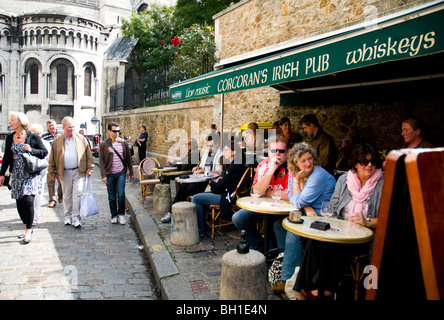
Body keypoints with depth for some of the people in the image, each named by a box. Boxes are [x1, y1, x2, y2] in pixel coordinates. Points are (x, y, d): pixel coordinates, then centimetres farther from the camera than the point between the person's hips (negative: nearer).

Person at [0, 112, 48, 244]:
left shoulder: (33, 137, -5)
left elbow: (44, 152, -2)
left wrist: (31, 150, -18)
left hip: (31, 173, -5)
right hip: (16, 174, 5)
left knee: (28, 200, -12)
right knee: (19, 202, 6)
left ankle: (29, 230, -2)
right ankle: (27, 227, 20)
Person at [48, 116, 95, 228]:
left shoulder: (81, 139, 4)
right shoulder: (56, 141, 5)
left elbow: (89, 155, 4)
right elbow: (52, 159, 8)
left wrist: (89, 168, -1)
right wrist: (52, 172, 5)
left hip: (79, 172, -1)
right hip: (64, 173, 1)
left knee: (77, 195, -5)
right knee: (67, 196, 12)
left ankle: (76, 218, 1)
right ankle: (67, 216, 25)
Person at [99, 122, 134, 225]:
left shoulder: (124, 143, 3)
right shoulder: (103, 144, -2)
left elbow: (128, 158, 9)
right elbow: (101, 161, -3)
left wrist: (131, 173, 10)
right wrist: (103, 175, -10)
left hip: (121, 173, 1)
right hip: (109, 174, 0)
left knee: (121, 195, -6)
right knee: (112, 197, 8)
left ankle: (121, 214, 14)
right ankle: (114, 215, 23)